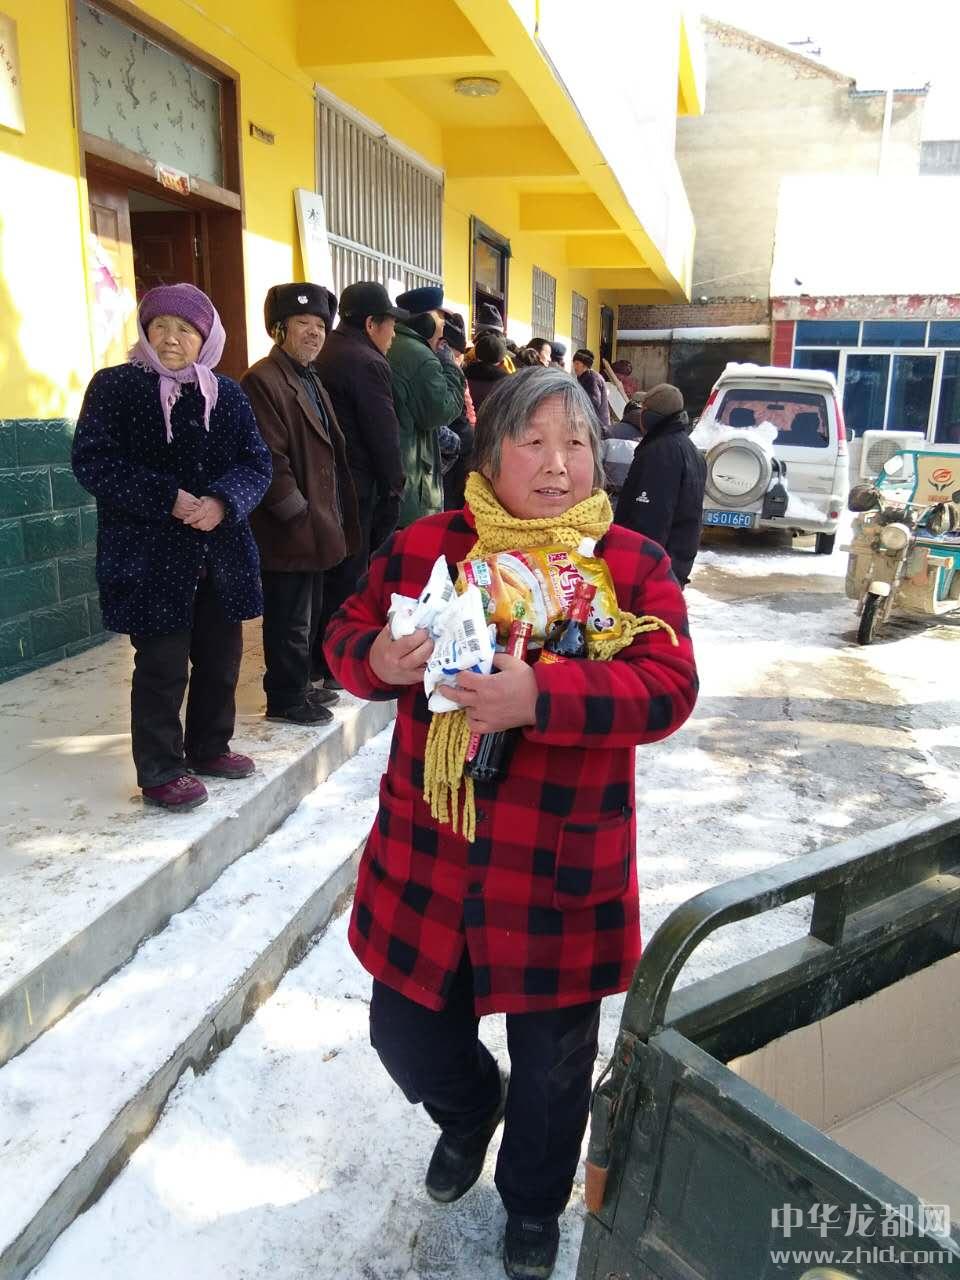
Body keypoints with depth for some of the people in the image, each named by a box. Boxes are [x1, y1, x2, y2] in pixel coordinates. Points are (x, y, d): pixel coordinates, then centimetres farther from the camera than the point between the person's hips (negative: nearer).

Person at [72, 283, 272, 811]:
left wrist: (222, 501, -16)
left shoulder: (226, 394, 9)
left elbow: (257, 462, 5)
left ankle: (209, 748, 32)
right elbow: (92, 461, -11)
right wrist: (167, 499, -20)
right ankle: (160, 771, 14)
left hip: (222, 554, 5)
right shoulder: (115, 386, -3)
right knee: (162, 667, -1)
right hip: (150, 557, -5)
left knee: (220, 658, 13)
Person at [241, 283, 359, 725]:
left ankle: (298, 685, 31)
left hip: (316, 522, 10)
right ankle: (285, 699, 13)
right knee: (290, 619, 0)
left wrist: (328, 517, 15)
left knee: (309, 612, 18)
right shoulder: (263, 379, -14)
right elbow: (270, 458, -20)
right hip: (290, 527, -10)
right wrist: (299, 515, -19)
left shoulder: (310, 378, 17)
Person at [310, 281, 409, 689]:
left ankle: (314, 659, 26)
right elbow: (384, 434, -15)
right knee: (347, 576, 1)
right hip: (354, 486, -8)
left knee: (323, 570, 16)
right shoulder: (368, 364, -15)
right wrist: (393, 488, -4)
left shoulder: (322, 354, 12)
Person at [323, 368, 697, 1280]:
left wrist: (540, 699, -32)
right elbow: (347, 638, 5)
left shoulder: (636, 566, -7)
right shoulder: (422, 547, -2)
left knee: (552, 1059, 17)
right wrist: (378, 659, -20)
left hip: (560, 872, -1)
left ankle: (534, 1205, 50)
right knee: (404, 1030, 16)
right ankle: (469, 1110, 54)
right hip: (427, 855, 2)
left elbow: (668, 688, -18)